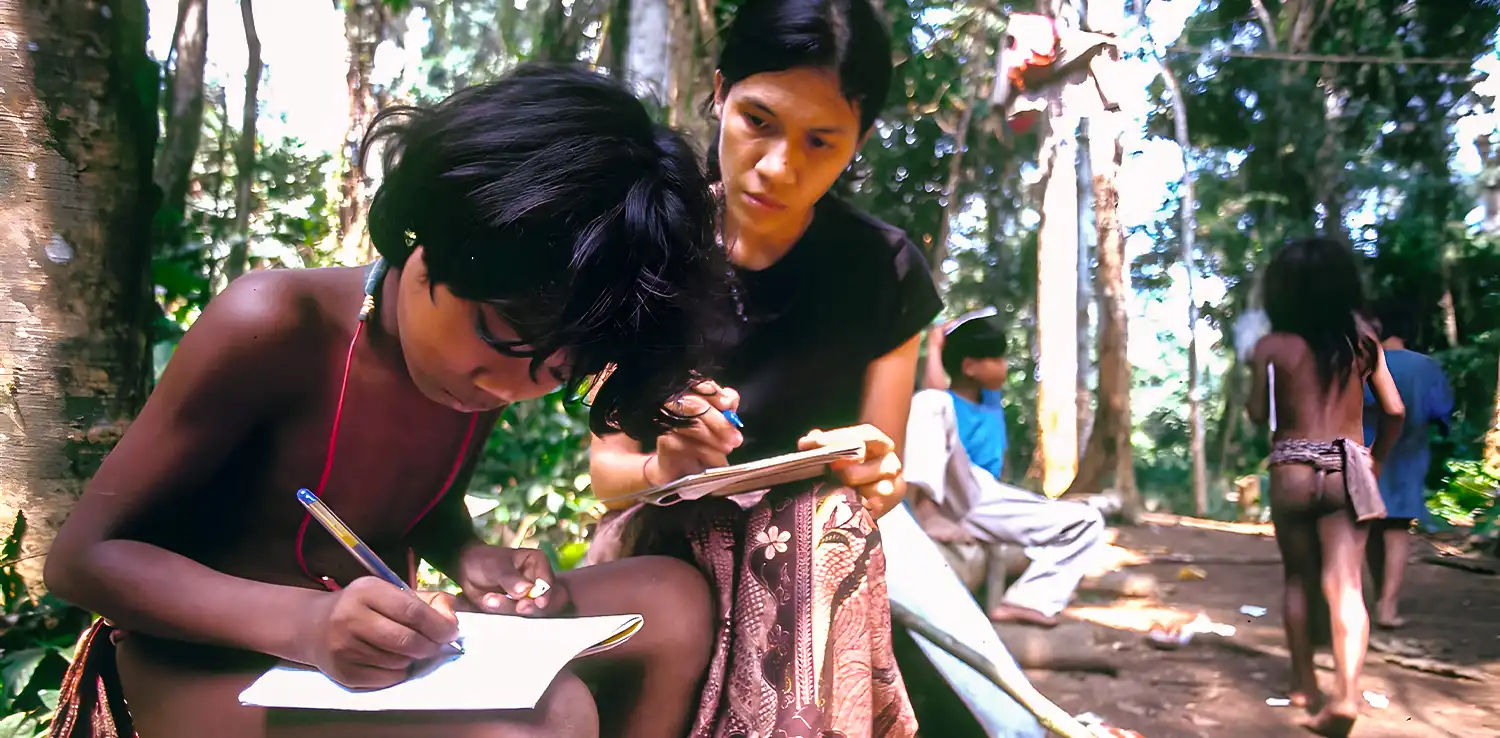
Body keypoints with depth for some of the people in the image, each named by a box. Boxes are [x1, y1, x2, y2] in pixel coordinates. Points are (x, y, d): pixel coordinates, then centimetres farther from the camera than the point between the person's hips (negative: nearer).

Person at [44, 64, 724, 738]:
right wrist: (304, 621, -33)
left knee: (671, 604, -10)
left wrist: (467, 558, -10)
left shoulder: (483, 375, -5)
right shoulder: (275, 326, -22)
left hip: (374, 652, 7)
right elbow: (83, 557, -16)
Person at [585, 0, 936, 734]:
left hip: (813, 574, 0)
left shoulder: (885, 272, -5)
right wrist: (661, 468, -24)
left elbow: (882, 476, 2)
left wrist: (875, 478, -22)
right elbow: (605, 467, -1)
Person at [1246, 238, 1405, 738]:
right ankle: (1346, 693, -19)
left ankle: (1304, 684, 22)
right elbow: (1394, 411, 8)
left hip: (1291, 472, -1)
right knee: (1345, 585, -4)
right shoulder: (1362, 339, 4)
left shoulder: (1272, 346, -3)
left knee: (1299, 580, 15)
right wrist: (1376, 458, 22)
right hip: (1347, 469, 1)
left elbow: (1258, 414, 0)